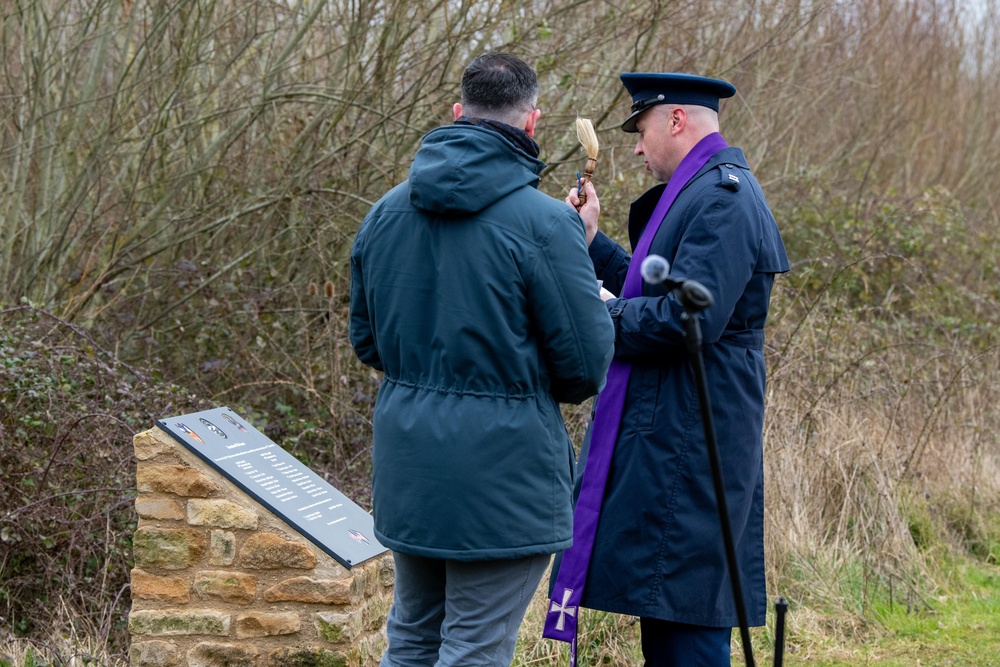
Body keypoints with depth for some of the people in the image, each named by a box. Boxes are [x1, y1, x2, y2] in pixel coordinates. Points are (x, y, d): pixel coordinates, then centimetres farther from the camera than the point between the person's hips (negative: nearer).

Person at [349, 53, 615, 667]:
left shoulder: (385, 213, 5)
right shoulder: (545, 222, -15)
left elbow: (365, 340, 14)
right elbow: (587, 363, -12)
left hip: (405, 466, 6)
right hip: (502, 471, -6)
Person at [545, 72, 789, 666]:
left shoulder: (721, 198, -17)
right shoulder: (702, 190, 17)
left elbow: (686, 319, -25)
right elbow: (658, 293, 22)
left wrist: (603, 313, -11)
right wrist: (593, 241, 19)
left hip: (687, 439, -11)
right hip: (668, 434, 11)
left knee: (687, 610, -6)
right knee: (662, 609, 15)